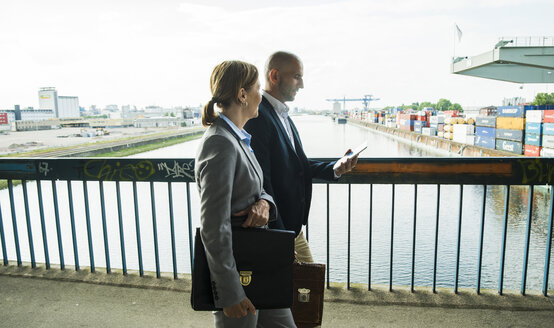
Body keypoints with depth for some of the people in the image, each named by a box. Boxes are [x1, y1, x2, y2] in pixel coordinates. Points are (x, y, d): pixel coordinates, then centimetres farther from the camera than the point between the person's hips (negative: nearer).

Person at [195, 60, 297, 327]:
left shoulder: (237, 137, 7)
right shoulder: (220, 144, -23)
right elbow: (214, 228, -25)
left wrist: (263, 202, -11)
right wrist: (230, 293, -20)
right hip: (236, 268, -9)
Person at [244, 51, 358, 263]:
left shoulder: (283, 116, 13)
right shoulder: (257, 116, -19)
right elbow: (262, 183, -22)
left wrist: (335, 169, -3)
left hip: (293, 225, 9)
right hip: (273, 228, -9)